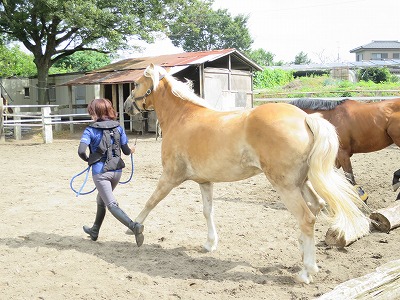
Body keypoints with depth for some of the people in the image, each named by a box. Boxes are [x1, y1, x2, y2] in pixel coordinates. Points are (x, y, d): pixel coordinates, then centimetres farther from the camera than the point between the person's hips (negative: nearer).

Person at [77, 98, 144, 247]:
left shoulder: (90, 130, -8)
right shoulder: (118, 128, 2)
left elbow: (81, 151, -19)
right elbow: (126, 150, 1)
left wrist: (88, 159, 3)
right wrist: (131, 150, 24)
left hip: (100, 172, -5)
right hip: (117, 170, 6)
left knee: (111, 204, -7)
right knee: (101, 199, 26)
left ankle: (134, 226, -30)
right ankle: (95, 230, 41)